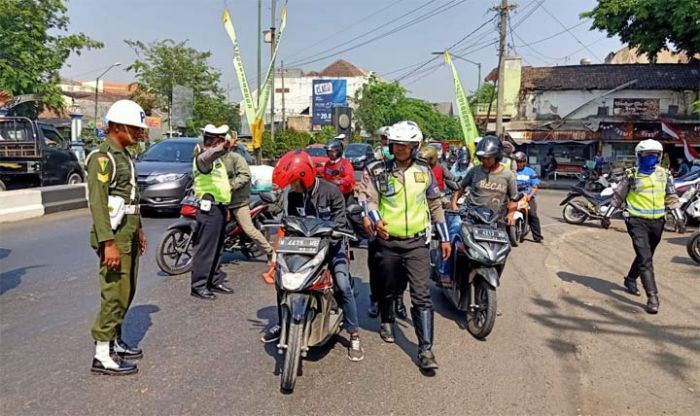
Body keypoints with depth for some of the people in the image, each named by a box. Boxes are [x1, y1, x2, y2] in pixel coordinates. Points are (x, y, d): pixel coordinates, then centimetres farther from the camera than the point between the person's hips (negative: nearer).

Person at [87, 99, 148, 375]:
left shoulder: (124, 155, 15)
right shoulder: (102, 157, -14)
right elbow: (97, 203, -21)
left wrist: (139, 229, 21)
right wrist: (108, 243, -25)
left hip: (129, 233, 10)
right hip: (114, 236, -9)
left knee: (127, 291, 15)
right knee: (115, 294, -7)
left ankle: (115, 341, 27)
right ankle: (102, 355, 1)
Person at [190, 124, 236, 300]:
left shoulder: (217, 158, 20)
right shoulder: (203, 157, -12)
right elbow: (209, 156, -39)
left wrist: (225, 207, 26)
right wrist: (224, 147, -58)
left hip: (219, 207, 10)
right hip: (210, 208, -10)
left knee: (216, 248, 14)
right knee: (205, 248, -8)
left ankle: (214, 281, 23)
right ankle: (198, 285, -4)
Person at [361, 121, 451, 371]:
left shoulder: (424, 171, 6)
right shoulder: (377, 170, -1)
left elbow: (435, 205, 13)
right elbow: (368, 198, -7)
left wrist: (444, 237, 13)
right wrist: (375, 219, -28)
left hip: (417, 241, 0)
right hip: (387, 240, 0)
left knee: (421, 295, -7)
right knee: (387, 289, 18)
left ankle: (426, 349, -3)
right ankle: (387, 322, 46)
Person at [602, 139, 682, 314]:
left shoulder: (664, 175, 7)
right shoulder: (631, 175, -1)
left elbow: (672, 198, 10)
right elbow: (618, 196, 4)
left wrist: (679, 218, 2)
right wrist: (607, 216, 3)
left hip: (657, 222, 4)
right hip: (637, 221, -4)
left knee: (645, 256, 18)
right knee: (645, 259, -13)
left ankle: (630, 280, 42)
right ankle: (652, 297, -14)